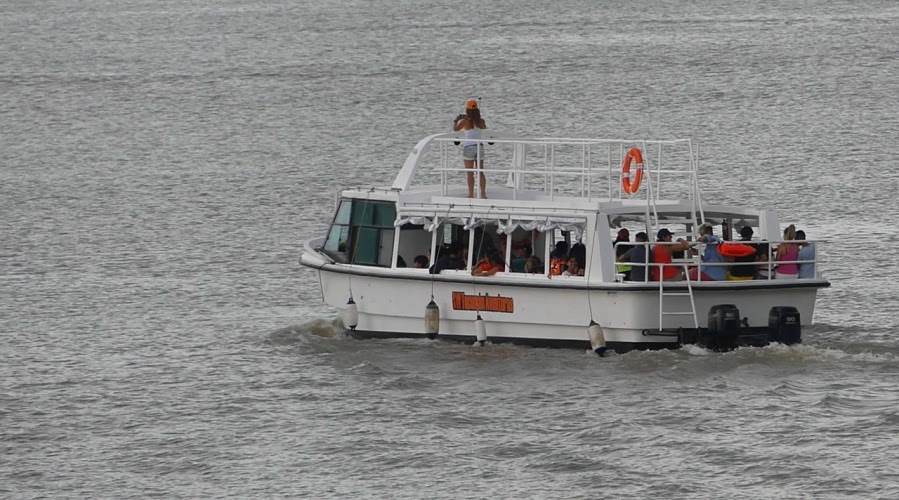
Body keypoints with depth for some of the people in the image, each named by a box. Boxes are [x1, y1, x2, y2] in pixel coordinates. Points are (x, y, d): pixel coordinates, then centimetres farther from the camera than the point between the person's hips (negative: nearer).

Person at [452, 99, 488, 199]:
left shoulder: (466, 121, -12)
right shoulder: (481, 121, 1)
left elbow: (455, 129, -9)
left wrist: (456, 120, 11)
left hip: (468, 147, -4)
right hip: (480, 147, 4)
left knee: (470, 173, 0)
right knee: (481, 172, 10)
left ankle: (471, 194, -1)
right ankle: (483, 193, 9)